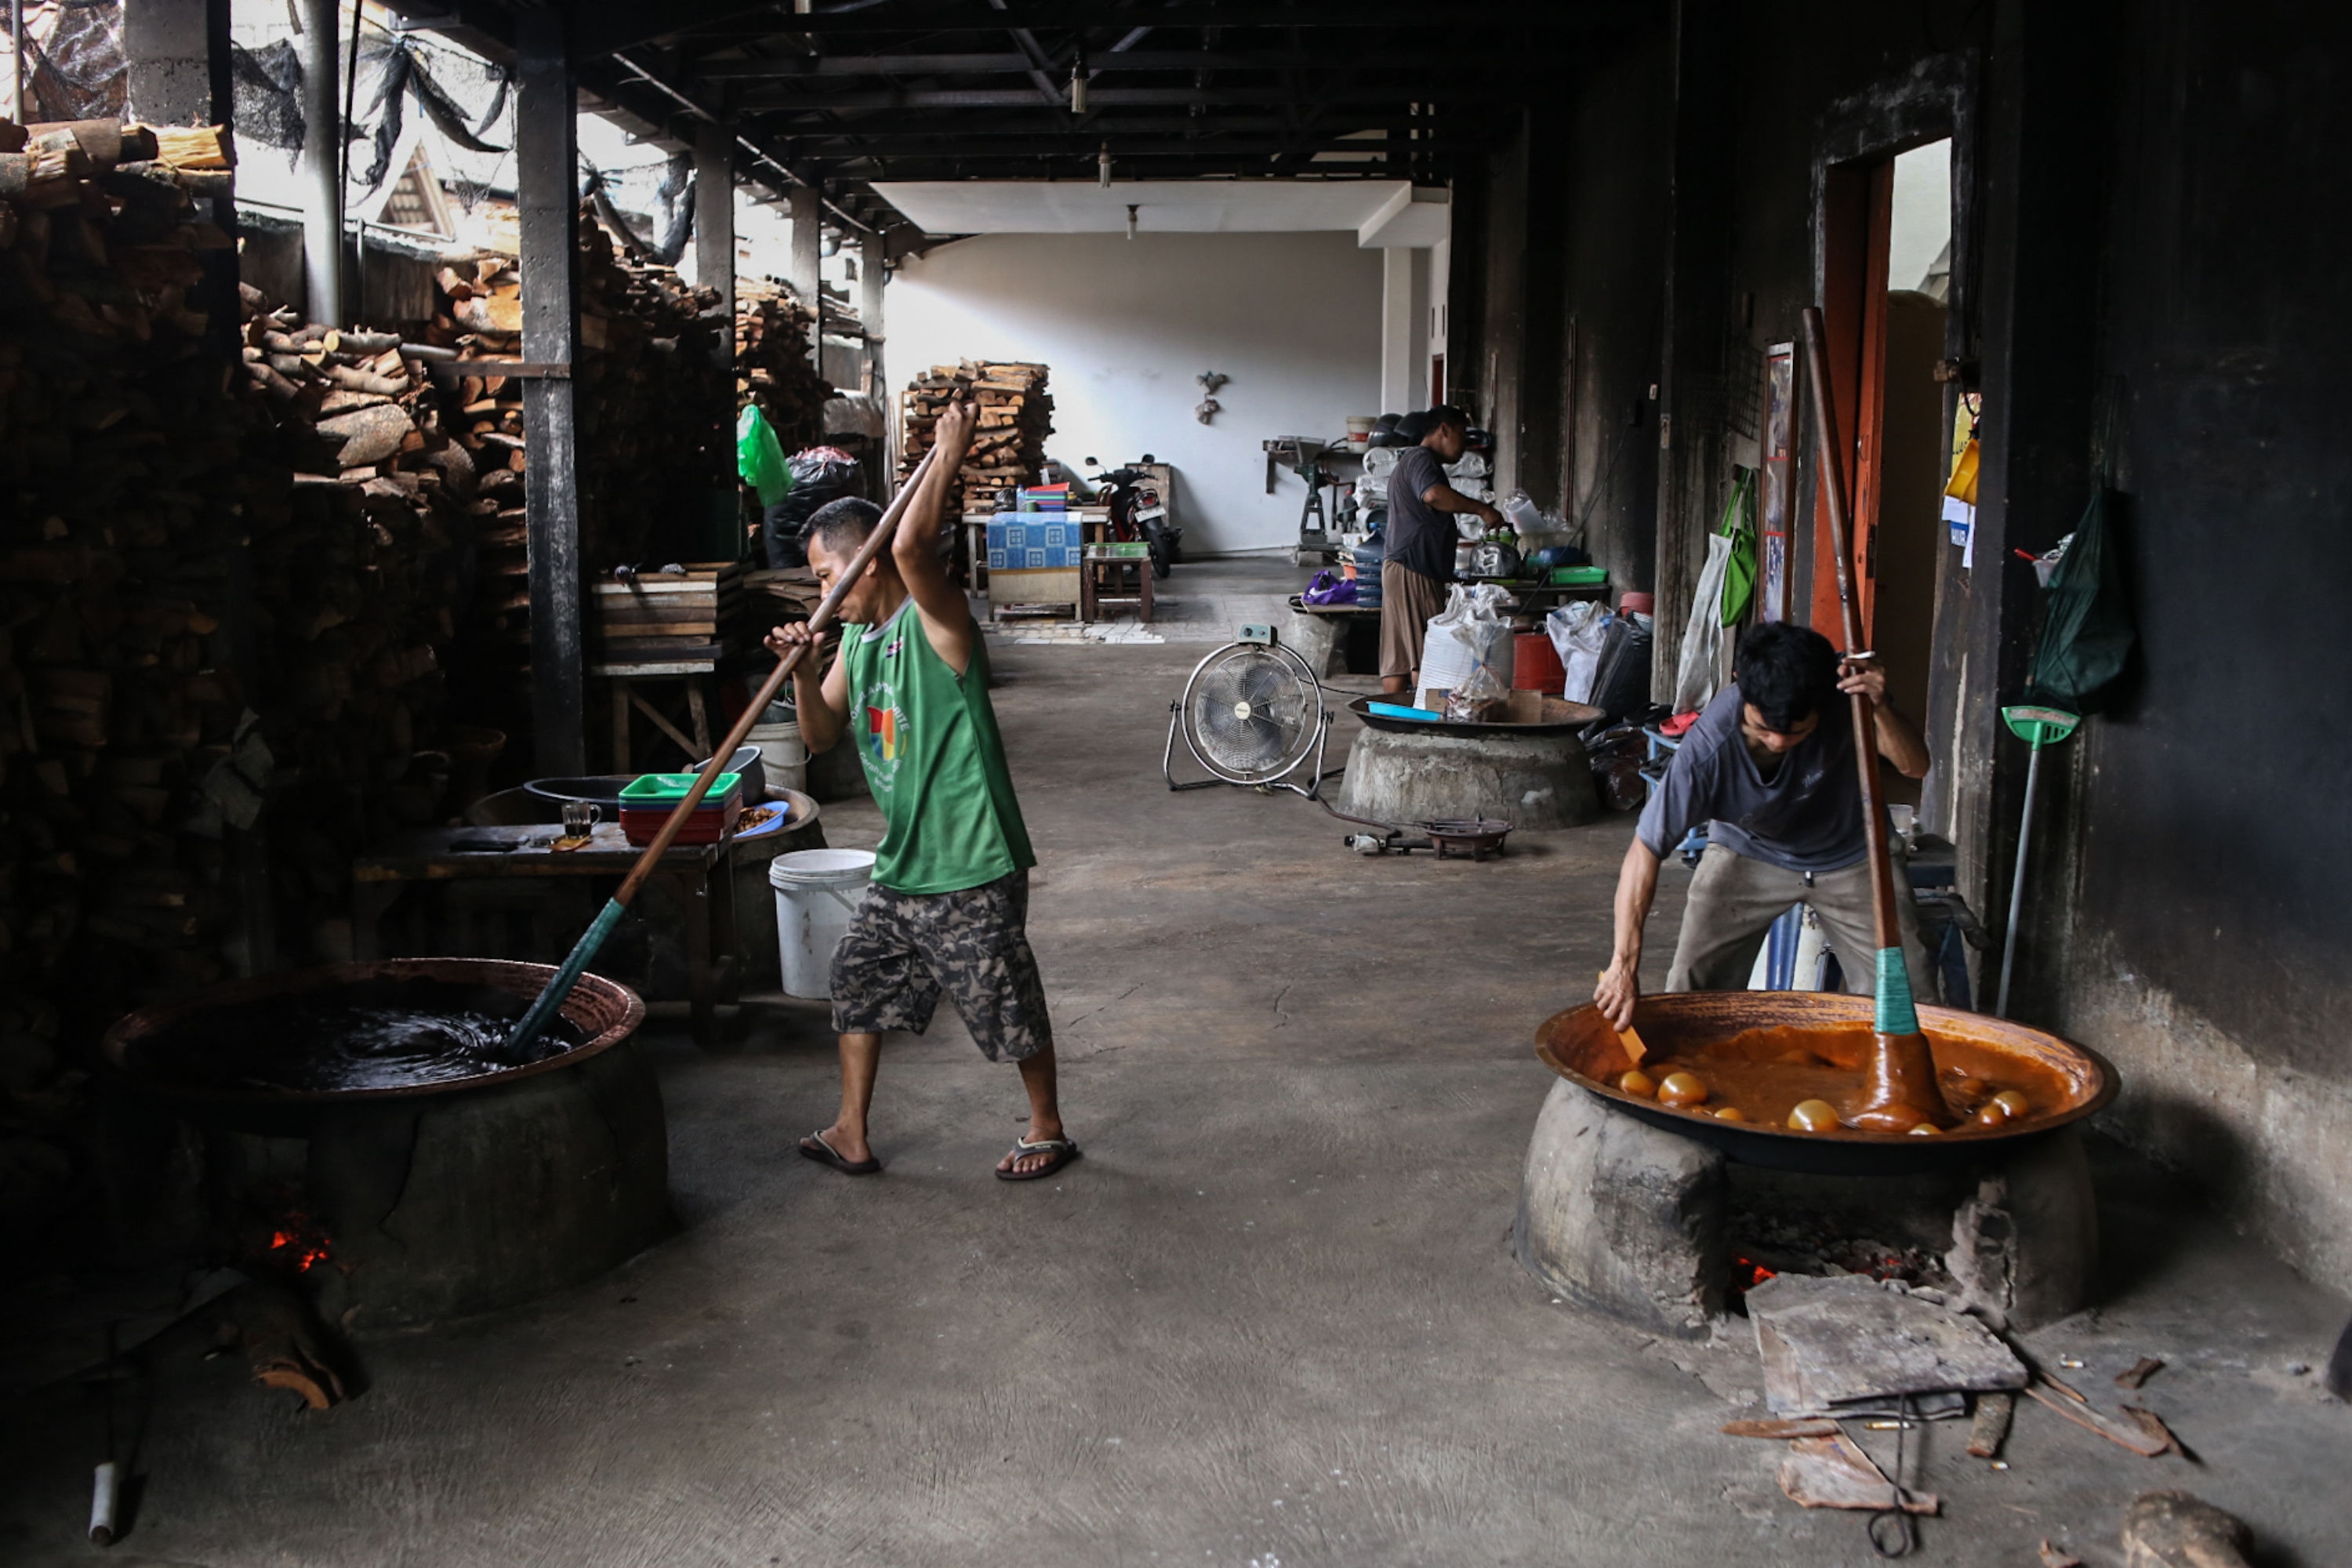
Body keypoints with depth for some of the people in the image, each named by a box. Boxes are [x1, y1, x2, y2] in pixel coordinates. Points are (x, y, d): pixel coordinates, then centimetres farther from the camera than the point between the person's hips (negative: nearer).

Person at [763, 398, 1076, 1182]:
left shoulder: (933, 621, -16)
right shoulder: (857, 639, 9)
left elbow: (911, 545, -36)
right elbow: (823, 735, 13)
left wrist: (949, 452, -26)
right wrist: (803, 673, -5)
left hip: (970, 868, -8)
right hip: (900, 866, 9)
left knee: (1008, 1003, 5)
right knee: (859, 981, 15)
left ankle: (1048, 1130, 25)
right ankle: (852, 1135, 28)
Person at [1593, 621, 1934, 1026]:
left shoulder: (1842, 692, -31)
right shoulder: (1708, 747, -36)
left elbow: (1915, 765, -28)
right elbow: (1646, 849, -34)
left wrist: (1880, 710, -50)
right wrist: (1625, 964, -39)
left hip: (1849, 856, 1)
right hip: (1747, 852, -1)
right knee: (1691, 992, -5)